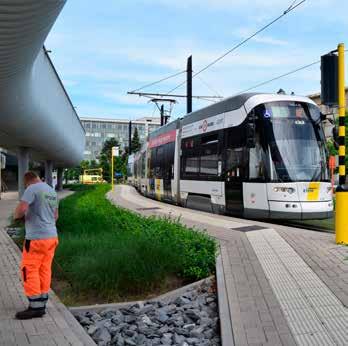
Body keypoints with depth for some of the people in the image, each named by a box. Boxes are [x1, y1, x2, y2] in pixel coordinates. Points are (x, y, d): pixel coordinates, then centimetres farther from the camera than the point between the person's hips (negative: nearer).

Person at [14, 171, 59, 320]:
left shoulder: (32, 189, -11)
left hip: (36, 238, -8)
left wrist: (16, 216, -2)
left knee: (29, 271, 0)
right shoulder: (52, 191, 14)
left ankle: (35, 307, 2)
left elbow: (21, 209, -22)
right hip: (52, 236, 8)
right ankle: (42, 304, 17)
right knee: (44, 270, 12)